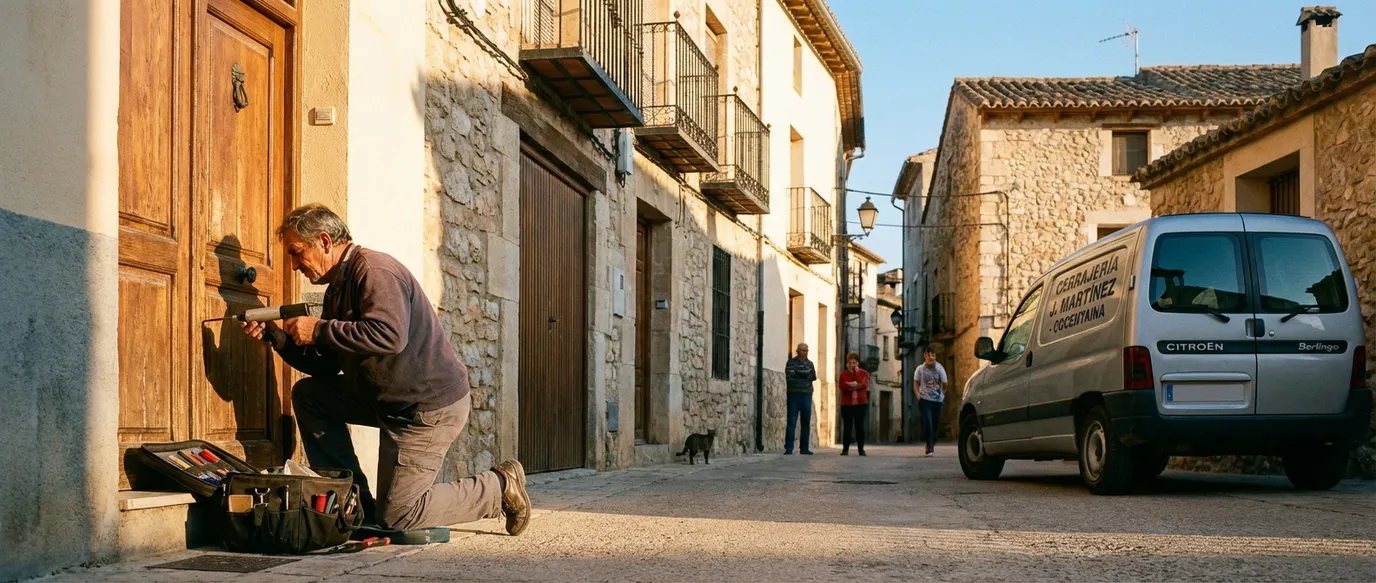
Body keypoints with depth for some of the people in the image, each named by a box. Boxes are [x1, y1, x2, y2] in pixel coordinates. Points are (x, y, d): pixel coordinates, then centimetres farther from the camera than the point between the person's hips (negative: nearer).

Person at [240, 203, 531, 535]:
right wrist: (276, 336, 1)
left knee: (395, 517, -7)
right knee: (307, 395, 8)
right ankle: (355, 501, 8)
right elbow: (326, 366, 13)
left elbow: (389, 335, -33)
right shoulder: (338, 288, 14)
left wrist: (319, 330, -24)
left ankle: (499, 487, 8)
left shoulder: (374, 270, -16)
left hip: (431, 407, -10)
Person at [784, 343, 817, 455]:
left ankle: (804, 448, 13)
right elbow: (789, 376, -14)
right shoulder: (791, 362, 0)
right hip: (794, 395, -4)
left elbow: (813, 377, 0)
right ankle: (788, 448, -6)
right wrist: (805, 375, -5)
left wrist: (797, 374, -9)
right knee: (791, 422, -7)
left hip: (806, 396, 4)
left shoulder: (810, 363, 13)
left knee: (806, 423, 7)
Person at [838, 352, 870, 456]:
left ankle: (861, 449, 4)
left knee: (860, 427, -1)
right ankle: (845, 449, 4)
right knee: (847, 427, -2)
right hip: (847, 404, 0)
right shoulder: (843, 374, 9)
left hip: (861, 404, 0)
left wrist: (851, 385, -13)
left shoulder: (864, 373, 8)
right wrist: (857, 386, -14)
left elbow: (863, 385, -9)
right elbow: (842, 386, -8)